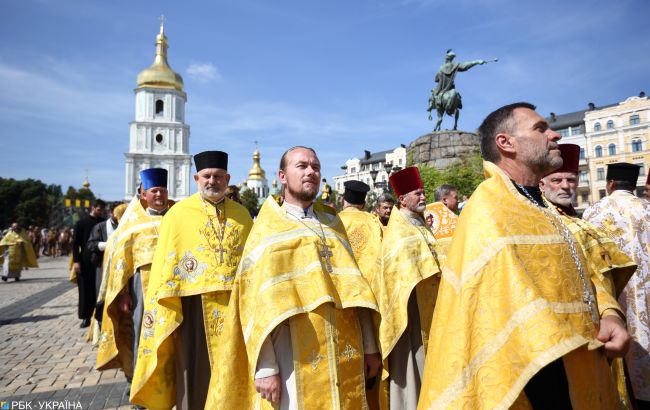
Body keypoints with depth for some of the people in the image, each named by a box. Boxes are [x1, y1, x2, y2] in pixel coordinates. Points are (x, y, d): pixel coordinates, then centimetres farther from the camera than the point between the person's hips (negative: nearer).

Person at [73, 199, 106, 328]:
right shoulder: (81, 223, 2)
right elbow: (75, 243, 1)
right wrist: (76, 261, -7)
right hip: (85, 261, -1)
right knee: (85, 289, 5)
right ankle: (86, 317, 15)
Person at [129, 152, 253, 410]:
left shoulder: (242, 215, 7)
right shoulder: (178, 214, -1)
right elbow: (165, 265, -2)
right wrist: (166, 313, -7)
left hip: (236, 306, 3)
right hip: (194, 306, -2)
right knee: (196, 373, 9)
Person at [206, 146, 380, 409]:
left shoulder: (333, 224, 10)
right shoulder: (267, 231, -2)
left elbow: (354, 289, 7)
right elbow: (258, 299, -9)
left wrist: (369, 347, 5)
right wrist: (265, 367, -15)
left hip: (343, 356, 4)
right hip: (295, 361, -4)